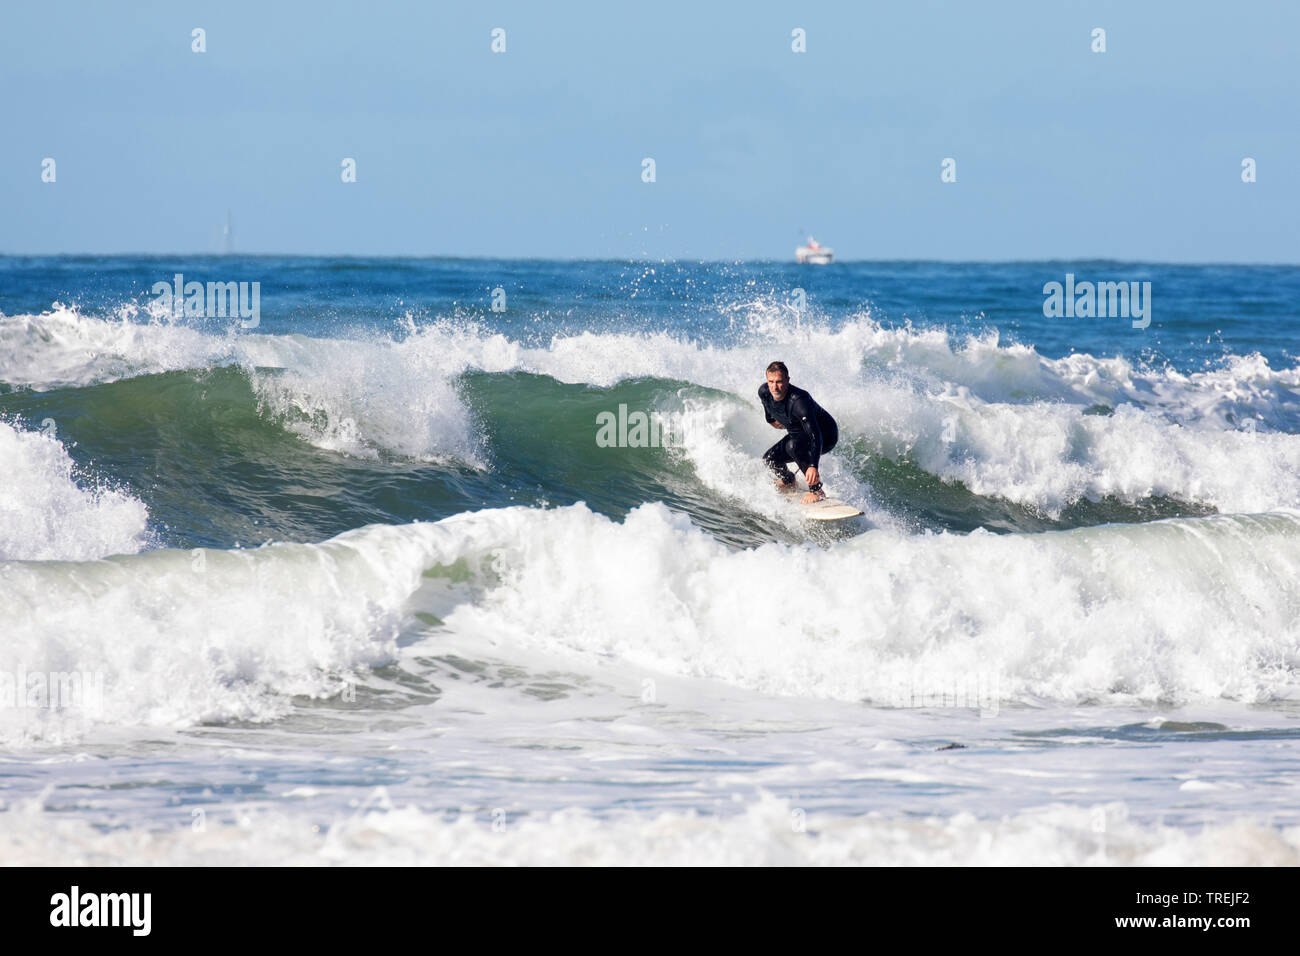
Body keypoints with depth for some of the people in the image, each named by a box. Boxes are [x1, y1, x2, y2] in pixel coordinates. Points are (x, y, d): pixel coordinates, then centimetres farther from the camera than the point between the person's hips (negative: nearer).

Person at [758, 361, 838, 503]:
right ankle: (788, 482, 31)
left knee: (793, 445, -34)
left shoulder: (799, 401, -39)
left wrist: (813, 466, -57)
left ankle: (817, 490, -24)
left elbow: (815, 436, -47)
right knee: (770, 459, -2)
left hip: (826, 435, -8)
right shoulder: (764, 392, -18)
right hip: (798, 435, 8)